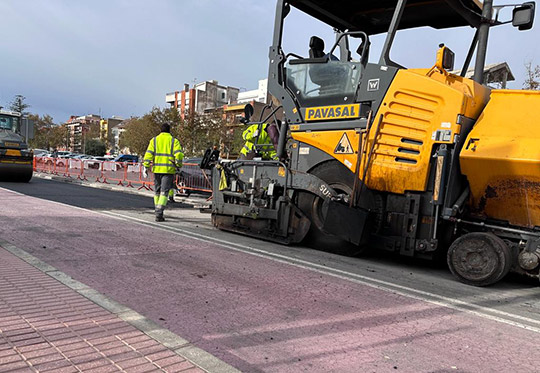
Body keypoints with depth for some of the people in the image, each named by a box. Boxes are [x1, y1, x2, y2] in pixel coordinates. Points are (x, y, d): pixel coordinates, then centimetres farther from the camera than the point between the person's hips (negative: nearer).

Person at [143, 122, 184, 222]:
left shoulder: (154, 140, 9)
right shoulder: (174, 141, 3)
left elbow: (148, 154, 0)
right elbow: (179, 155, -8)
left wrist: (146, 166, 0)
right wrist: (178, 165, 5)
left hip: (157, 169, 3)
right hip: (168, 169, -3)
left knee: (157, 191, 16)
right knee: (164, 191, -3)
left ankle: (158, 212, 24)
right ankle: (159, 213, -15)